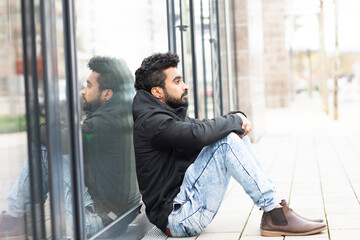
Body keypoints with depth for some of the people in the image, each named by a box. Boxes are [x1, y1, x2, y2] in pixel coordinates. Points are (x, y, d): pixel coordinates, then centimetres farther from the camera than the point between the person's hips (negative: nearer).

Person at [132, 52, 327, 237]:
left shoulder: (172, 115, 17)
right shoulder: (151, 122, -15)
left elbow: (209, 128, 17)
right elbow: (199, 134, -30)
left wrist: (238, 118, -5)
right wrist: (235, 120, -12)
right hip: (178, 217, -10)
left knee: (233, 135, 6)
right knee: (226, 141, -21)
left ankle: (272, 215, -1)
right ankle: (276, 215, -16)